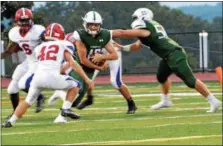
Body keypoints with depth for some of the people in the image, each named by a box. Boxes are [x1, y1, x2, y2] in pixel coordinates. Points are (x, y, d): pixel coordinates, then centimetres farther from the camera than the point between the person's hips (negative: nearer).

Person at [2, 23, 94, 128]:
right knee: (75, 85, 19)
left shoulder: (40, 47, 25)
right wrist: (87, 79, 7)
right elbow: (72, 64, 6)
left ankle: (11, 122, 15)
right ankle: (66, 109, 5)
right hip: (51, 78, -4)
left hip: (37, 77, 4)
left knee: (28, 101, 25)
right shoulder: (63, 45, 14)